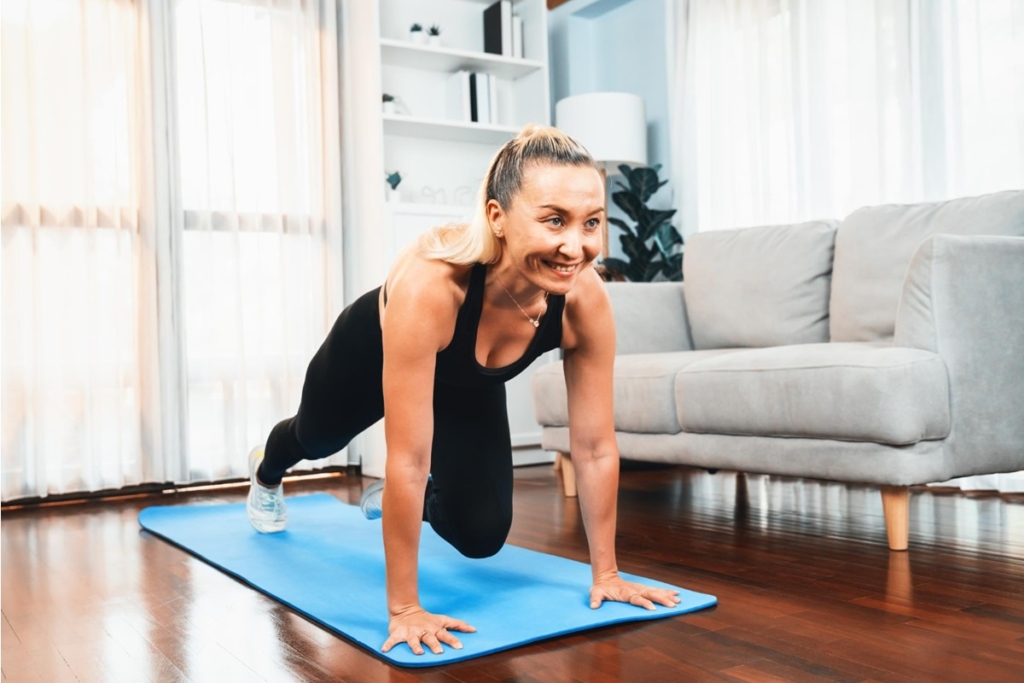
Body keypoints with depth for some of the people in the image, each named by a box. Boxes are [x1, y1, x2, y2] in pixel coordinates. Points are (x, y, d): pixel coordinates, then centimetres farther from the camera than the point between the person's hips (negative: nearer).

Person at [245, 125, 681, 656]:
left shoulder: (585, 299, -35)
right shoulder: (430, 282, -49)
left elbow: (596, 447, -24)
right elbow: (408, 458, -44)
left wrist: (604, 572, -17)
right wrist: (404, 608, -37)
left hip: (468, 387, 3)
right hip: (370, 353, -2)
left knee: (482, 533, -2)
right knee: (317, 439, 30)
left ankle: (404, 500, 34)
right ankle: (265, 474, 70)